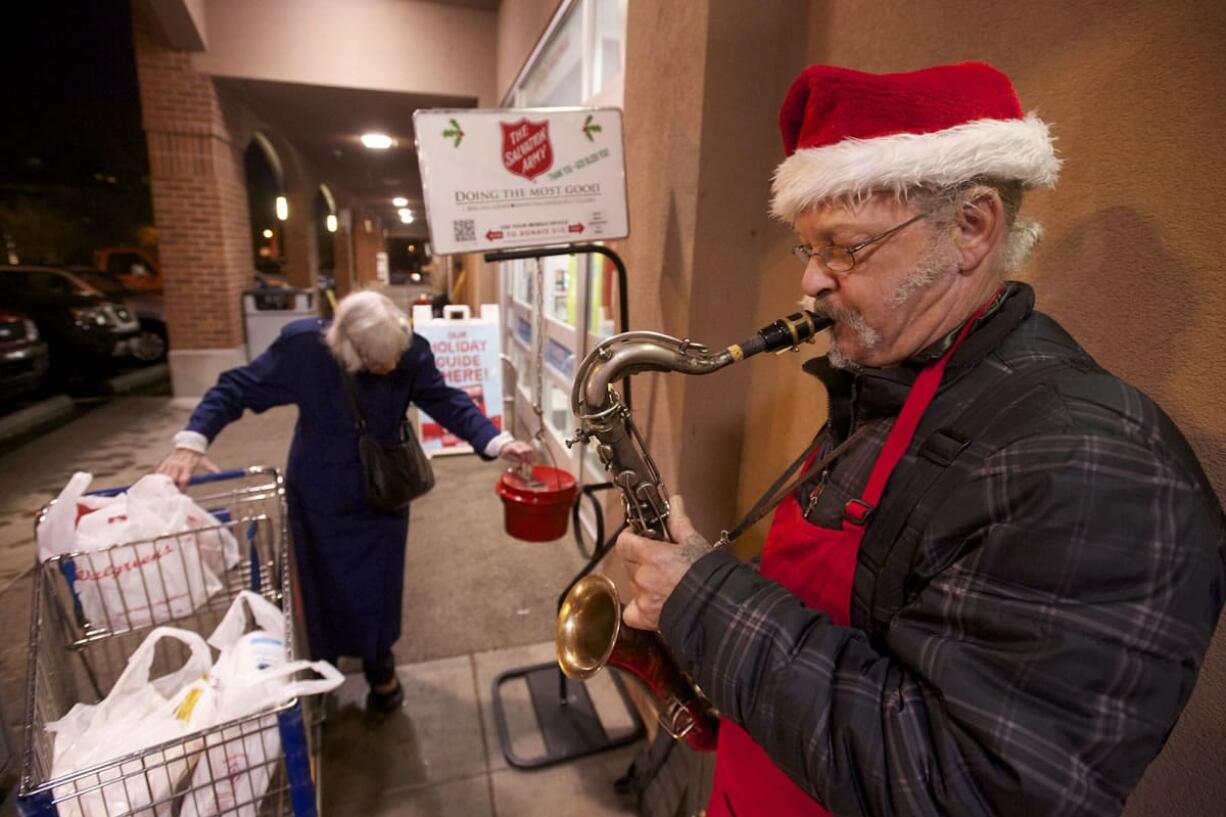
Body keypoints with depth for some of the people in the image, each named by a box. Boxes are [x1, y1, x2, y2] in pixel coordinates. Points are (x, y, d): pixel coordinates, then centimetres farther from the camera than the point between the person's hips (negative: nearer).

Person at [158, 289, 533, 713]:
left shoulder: (411, 352, -21)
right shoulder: (302, 346, -25)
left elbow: (446, 400, -14)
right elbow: (236, 389, -14)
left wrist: (495, 442, -27)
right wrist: (192, 441, -27)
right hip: (318, 494, -1)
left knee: (379, 583, 15)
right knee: (322, 584, 18)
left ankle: (379, 665, 42)